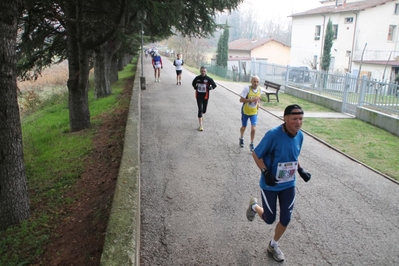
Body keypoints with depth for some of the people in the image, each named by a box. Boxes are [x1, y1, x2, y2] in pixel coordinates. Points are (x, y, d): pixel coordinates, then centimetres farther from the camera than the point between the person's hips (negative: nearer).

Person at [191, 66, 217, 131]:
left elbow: (214, 85, 2)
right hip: (198, 96, 0)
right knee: (200, 109, -10)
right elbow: (193, 84, 17)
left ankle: (202, 115, 53)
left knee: (204, 109, 14)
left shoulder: (208, 79, -8)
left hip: (205, 96, 1)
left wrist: (209, 88, -8)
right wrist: (195, 88, 1)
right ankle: (201, 125, -9)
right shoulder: (197, 78, -3)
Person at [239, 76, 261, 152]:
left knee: (253, 129, -10)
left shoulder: (259, 89, -5)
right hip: (245, 111, -2)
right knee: (243, 127, 16)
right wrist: (251, 100, -31)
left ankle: (251, 144, 9)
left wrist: (258, 104, -1)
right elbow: (241, 100, -22)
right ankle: (241, 138, 46)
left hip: (254, 112, 2)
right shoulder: (247, 88, -20)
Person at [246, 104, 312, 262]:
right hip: (270, 185, -5)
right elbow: (256, 154, -16)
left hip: (289, 185, 5)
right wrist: (266, 173, -27)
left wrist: (301, 170, -2)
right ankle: (254, 206, 44)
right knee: (269, 219, 9)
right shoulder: (273, 135, -26)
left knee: (286, 219, 11)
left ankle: (273, 245, 38)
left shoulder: (299, 135, -6)